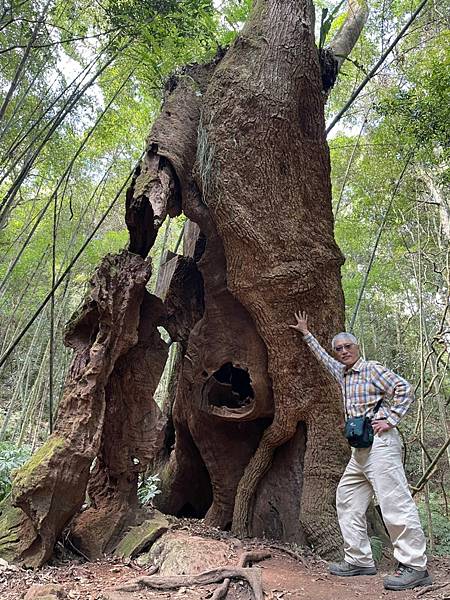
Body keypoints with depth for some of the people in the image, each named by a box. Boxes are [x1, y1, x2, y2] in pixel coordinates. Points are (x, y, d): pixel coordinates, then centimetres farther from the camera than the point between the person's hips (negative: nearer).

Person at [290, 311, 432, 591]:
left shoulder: (371, 369, -3)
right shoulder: (343, 373, 18)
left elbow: (404, 389, -10)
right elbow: (323, 357, 34)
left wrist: (390, 420, -13)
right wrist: (306, 333, 39)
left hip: (380, 443, -9)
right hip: (360, 449, 9)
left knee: (395, 502, -10)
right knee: (348, 500, 9)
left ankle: (415, 567, -5)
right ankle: (360, 560, 15)